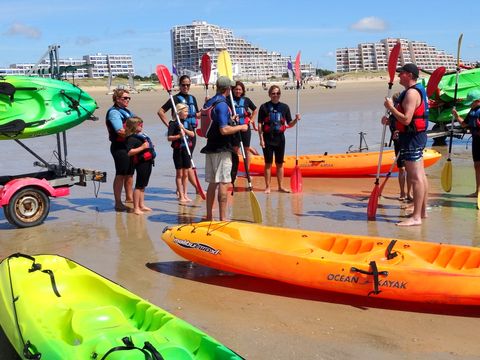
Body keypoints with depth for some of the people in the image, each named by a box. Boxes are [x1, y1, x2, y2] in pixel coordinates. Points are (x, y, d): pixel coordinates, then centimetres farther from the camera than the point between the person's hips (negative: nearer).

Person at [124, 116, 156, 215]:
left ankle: (142, 205, 25)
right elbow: (129, 152, -26)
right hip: (141, 163, -9)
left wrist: (150, 147, 16)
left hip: (148, 162, 9)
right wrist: (142, 147, -26)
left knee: (143, 185, 16)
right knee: (139, 186, -5)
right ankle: (136, 208, -1)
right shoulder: (132, 138, -15)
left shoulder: (141, 135, 14)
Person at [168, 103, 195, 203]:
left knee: (185, 173, 9)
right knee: (179, 174, 1)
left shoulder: (187, 122, 9)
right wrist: (179, 136, -27)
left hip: (187, 150, 5)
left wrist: (184, 129, -17)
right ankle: (181, 195, 6)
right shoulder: (173, 123, -8)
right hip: (178, 150, -5)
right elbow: (169, 138, -14)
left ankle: (185, 194, 17)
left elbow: (192, 134, -3)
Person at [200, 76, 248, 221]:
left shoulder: (209, 103, 13)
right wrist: (240, 127, -9)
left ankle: (209, 216, 18)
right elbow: (224, 130, -23)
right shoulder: (222, 105, -15)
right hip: (222, 149, -9)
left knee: (212, 183, 13)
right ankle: (222, 218, -3)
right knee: (223, 183, -5)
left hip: (210, 148, 9)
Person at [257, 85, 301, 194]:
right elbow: (260, 124, -4)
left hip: (280, 138, 3)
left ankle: (281, 186, 19)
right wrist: (261, 139, -10)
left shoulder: (284, 107, 6)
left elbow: (290, 124, 7)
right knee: (268, 163, 2)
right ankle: (267, 187, 9)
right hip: (268, 139, -3)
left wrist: (296, 119, -13)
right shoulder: (264, 107, -3)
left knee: (280, 163, 10)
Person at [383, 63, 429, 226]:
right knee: (420, 175, 15)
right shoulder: (416, 90, 16)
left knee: (415, 177, -10)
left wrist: (391, 107, -17)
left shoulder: (411, 93, -17)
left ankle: (416, 217, -9)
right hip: (416, 136, 11)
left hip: (412, 138, -11)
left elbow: (406, 120, -26)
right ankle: (423, 211, 25)